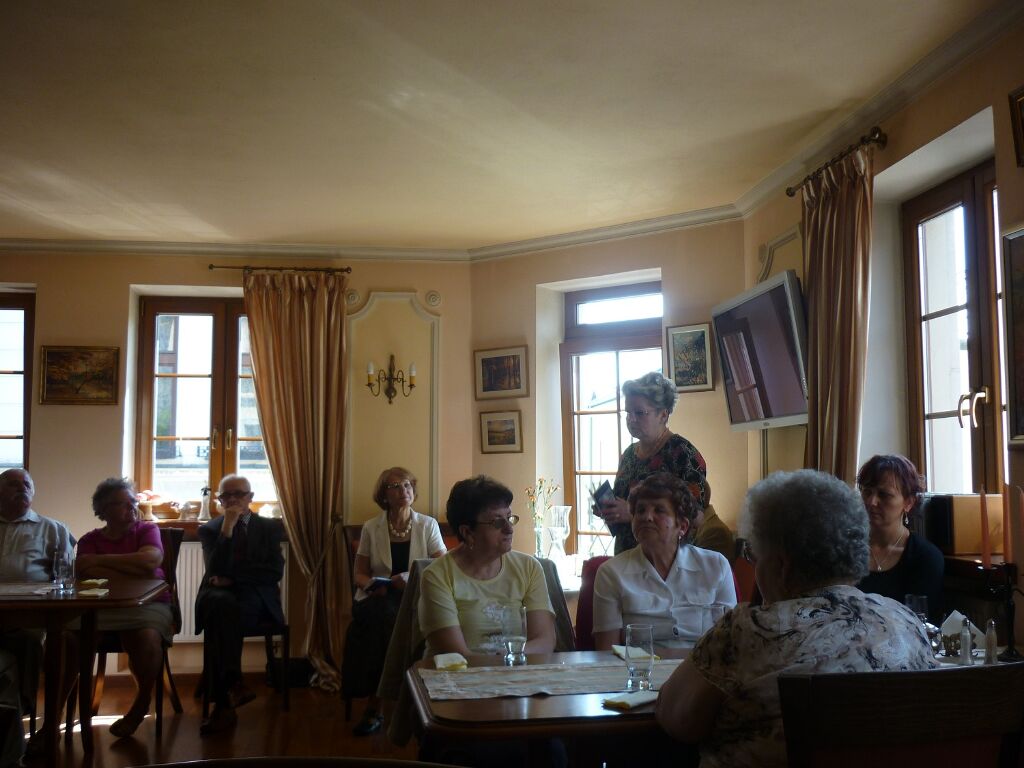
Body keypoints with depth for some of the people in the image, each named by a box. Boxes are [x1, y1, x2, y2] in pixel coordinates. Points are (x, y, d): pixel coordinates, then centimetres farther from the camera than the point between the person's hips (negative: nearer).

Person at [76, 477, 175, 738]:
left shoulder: (147, 530, 9)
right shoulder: (90, 539, 14)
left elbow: (150, 560, -13)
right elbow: (85, 573, -7)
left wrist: (99, 560, -9)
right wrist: (132, 573, -15)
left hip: (146, 604, -2)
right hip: (100, 607, 2)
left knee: (147, 638, -34)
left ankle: (141, 704, -7)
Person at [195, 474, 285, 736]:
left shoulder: (269, 528, 14)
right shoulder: (209, 529, 13)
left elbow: (275, 572, 0)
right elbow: (216, 571, -5)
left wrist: (232, 578, -7)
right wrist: (227, 528, -12)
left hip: (256, 598, -1)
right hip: (219, 596, 1)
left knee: (221, 616, -36)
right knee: (223, 606, -38)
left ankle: (223, 704, -39)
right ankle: (233, 684, -42)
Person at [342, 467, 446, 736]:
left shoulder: (428, 525, 5)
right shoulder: (371, 528, 9)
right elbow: (359, 574, 12)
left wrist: (412, 577, -21)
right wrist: (374, 584, -11)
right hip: (377, 600, 1)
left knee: (378, 621, -33)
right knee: (383, 615, -34)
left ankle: (374, 707, -18)